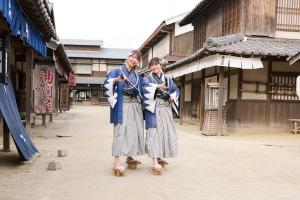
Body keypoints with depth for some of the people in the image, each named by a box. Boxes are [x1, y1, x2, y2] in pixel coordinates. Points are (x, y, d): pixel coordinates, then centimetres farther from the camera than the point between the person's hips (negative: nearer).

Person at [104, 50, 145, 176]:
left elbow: (141, 92, 21)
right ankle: (116, 163, -13)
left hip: (136, 106, 6)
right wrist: (117, 79, -31)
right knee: (120, 131, -12)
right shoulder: (117, 71, 5)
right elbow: (107, 83, -12)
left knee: (135, 132, 7)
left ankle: (129, 158, 22)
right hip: (122, 105, -5)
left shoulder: (137, 76, 19)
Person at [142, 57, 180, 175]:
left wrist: (172, 96, -4)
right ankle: (155, 163, -17)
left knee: (166, 133, 6)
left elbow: (176, 90, 16)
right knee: (154, 133, -13)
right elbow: (144, 87, -14)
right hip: (153, 109, -5)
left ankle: (158, 158, 22)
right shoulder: (147, 79, 6)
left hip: (166, 110, 5)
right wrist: (157, 86, -19)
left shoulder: (168, 80, 18)